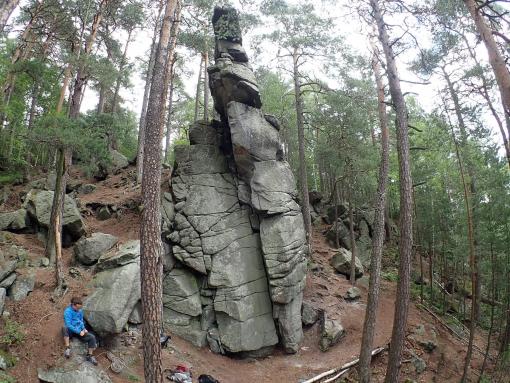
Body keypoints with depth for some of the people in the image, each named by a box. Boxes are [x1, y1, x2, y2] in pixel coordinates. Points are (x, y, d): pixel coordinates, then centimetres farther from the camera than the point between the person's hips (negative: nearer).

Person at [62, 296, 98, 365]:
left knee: (92, 337, -17)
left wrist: (83, 328, -1)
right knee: (64, 328, -39)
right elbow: (68, 325, -20)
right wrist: (79, 332, -20)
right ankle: (67, 348, -32)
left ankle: (90, 355, -3)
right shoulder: (68, 311, -15)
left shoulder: (80, 311, 4)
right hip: (70, 331, -5)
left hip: (79, 331, 5)